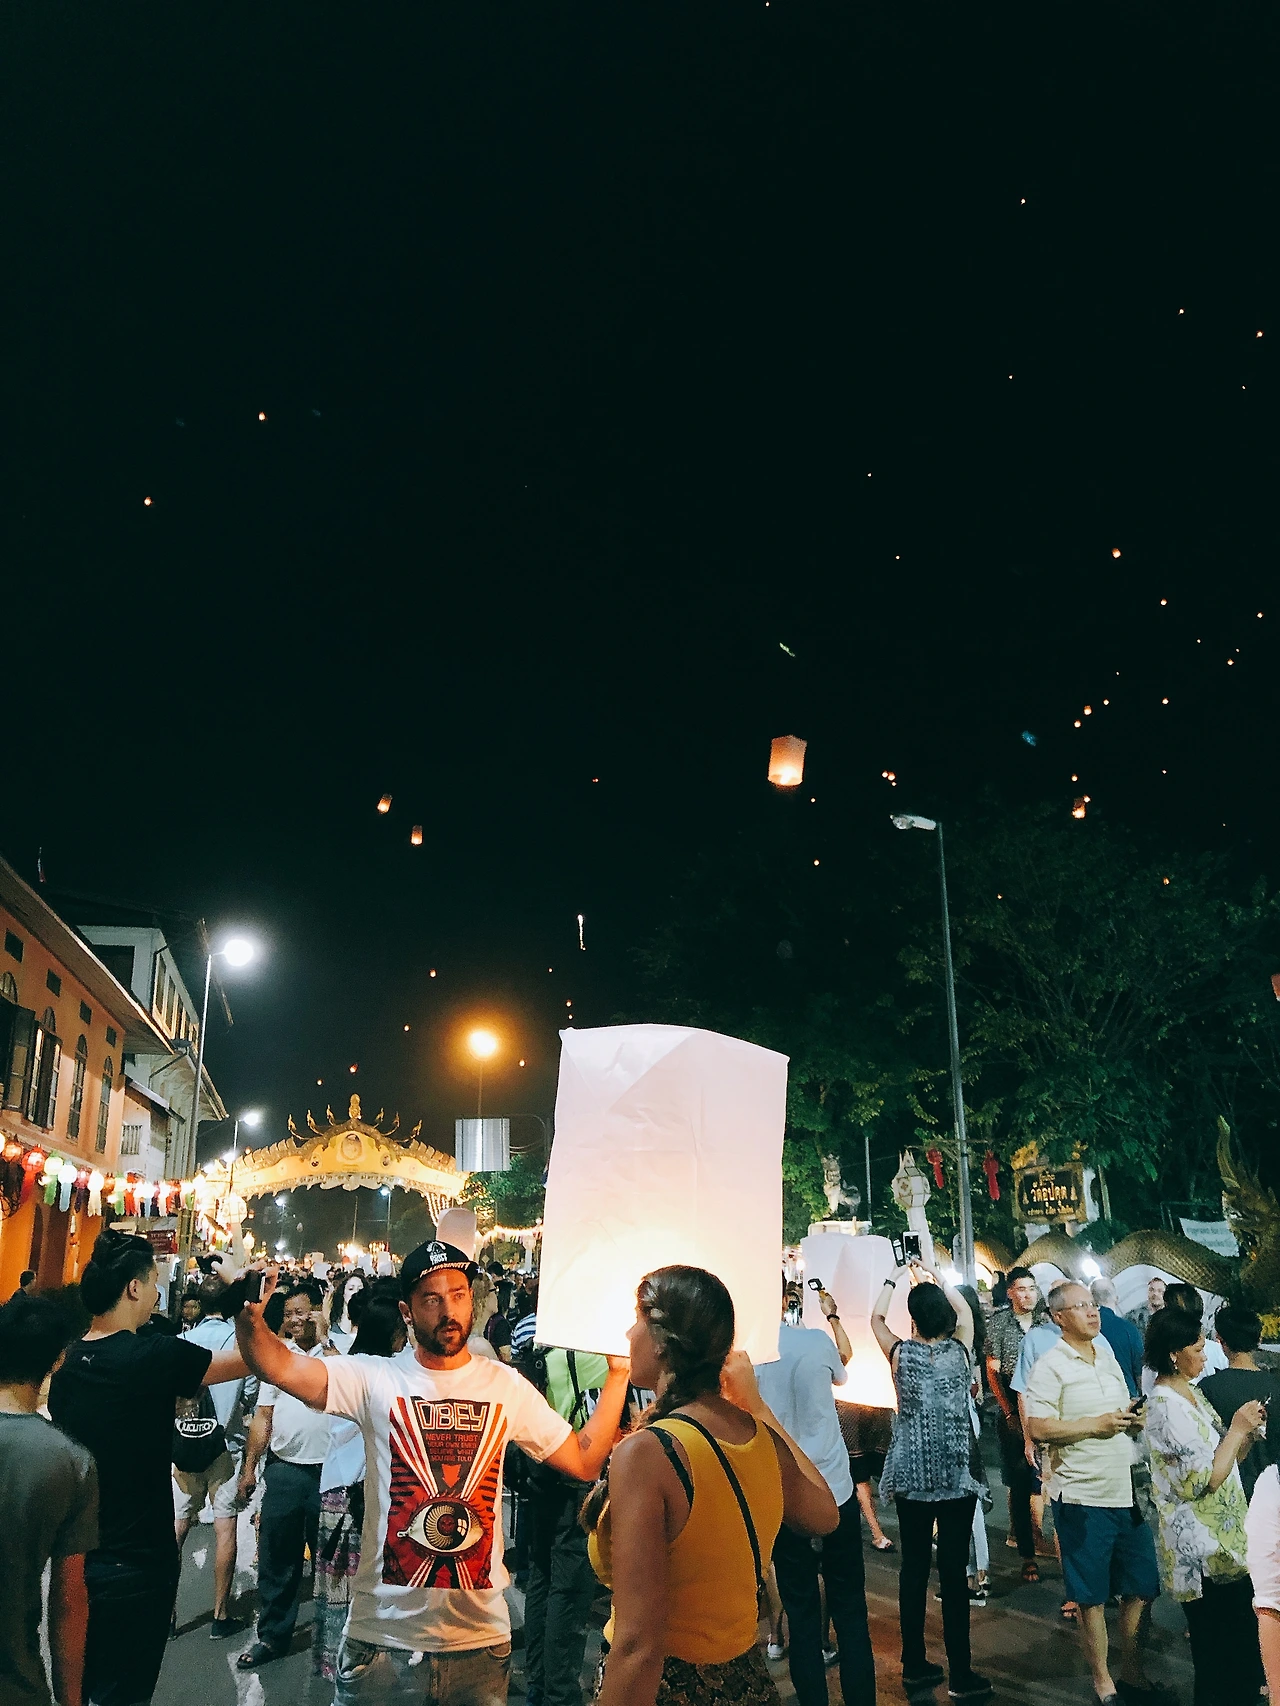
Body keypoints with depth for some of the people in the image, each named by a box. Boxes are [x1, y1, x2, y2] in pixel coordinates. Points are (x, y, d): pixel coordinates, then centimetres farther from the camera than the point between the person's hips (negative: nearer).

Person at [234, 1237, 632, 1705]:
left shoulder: (506, 1385, 0)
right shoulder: (376, 1379, -7)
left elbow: (585, 1461, 3)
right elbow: (281, 1369, -20)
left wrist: (618, 1373, -5)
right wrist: (250, 1317, -38)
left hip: (482, 1636, 2)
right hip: (384, 1632, -1)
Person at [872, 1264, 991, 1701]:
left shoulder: (901, 1353, -6)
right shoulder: (960, 1350, -5)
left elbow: (876, 1316, 14)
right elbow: (964, 1309, 16)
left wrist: (896, 1277, 20)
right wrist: (933, 1279, 22)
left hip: (911, 1477, 1)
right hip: (958, 1477, -1)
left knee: (914, 1568, 9)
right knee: (954, 1571, 2)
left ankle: (915, 1665, 19)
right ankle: (961, 1674, 8)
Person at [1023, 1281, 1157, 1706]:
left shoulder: (1107, 1357, 11)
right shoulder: (1050, 1366, -11)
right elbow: (1038, 1427, -19)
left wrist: (1134, 1418, -1)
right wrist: (1097, 1424, -19)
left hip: (1128, 1491, 6)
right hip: (1083, 1496, -6)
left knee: (1142, 1586, 13)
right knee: (1092, 1594, 7)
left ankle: (1131, 1667, 33)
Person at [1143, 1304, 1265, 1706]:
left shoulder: (1190, 1393, 8)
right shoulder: (1167, 1406, -22)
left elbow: (1222, 1458, 12)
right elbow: (1205, 1479, -24)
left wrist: (1246, 1431, -3)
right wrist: (1236, 1430, -16)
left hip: (1223, 1536, 9)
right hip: (1203, 1550, -9)